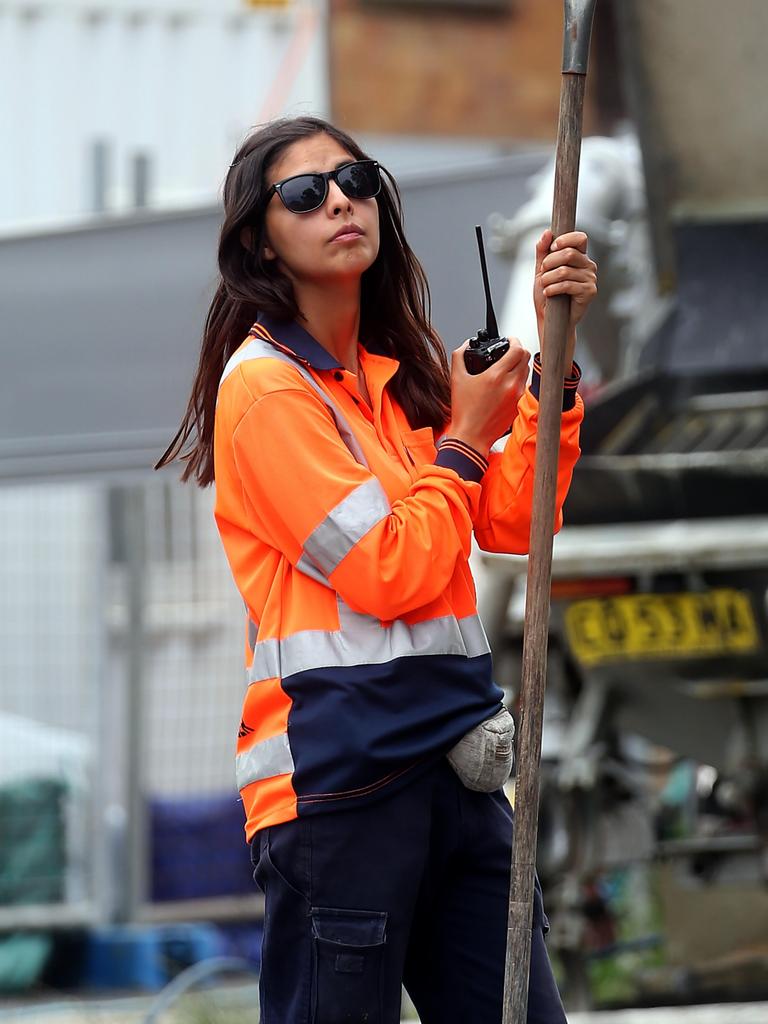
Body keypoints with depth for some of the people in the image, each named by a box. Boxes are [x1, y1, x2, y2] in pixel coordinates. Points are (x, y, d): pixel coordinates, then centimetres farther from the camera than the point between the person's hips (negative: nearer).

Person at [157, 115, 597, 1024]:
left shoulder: (402, 375, 18)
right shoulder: (265, 386, -7)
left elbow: (515, 523, 8)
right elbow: (388, 572, -13)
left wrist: (551, 357, 2)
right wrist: (466, 440, 0)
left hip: (447, 753, 8)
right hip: (336, 767, -8)